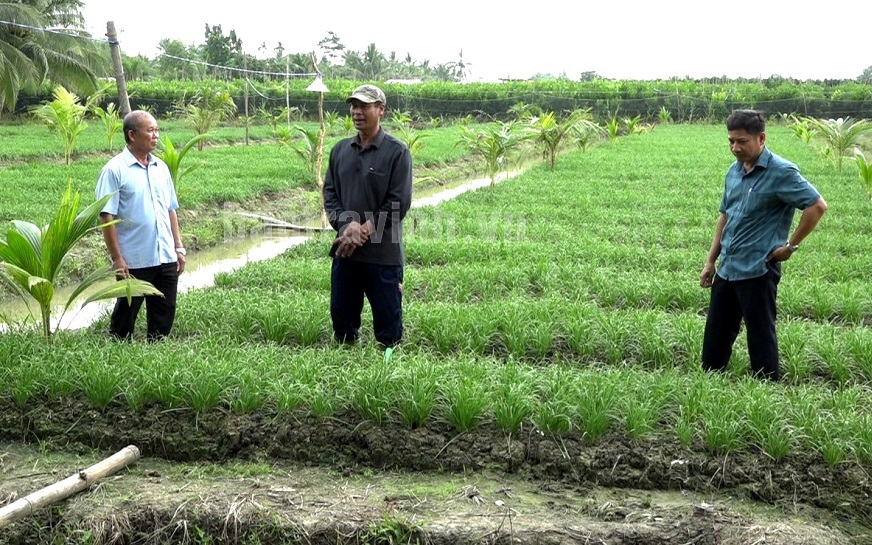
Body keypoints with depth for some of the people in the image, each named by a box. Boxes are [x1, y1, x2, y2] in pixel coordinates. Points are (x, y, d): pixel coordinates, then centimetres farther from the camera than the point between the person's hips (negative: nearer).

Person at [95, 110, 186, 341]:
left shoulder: (161, 167, 11)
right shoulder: (114, 170, -9)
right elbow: (107, 216, -12)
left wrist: (178, 248, 12)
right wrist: (117, 258, -15)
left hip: (166, 258, 6)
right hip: (133, 261, -6)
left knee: (165, 316, 10)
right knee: (125, 317, 6)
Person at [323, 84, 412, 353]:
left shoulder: (397, 152, -6)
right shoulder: (340, 150, 11)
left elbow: (399, 203, -11)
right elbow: (329, 193, 9)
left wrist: (364, 232, -14)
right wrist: (347, 225, -11)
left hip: (383, 253, -5)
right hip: (345, 250, 5)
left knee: (387, 320, 2)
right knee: (341, 315, 13)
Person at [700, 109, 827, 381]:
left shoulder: (781, 172, -14)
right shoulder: (734, 171, 9)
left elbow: (817, 206, -17)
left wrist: (791, 246, -12)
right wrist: (710, 261, 15)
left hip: (758, 270, -7)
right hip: (726, 268, 8)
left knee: (760, 337, 2)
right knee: (715, 335, 13)